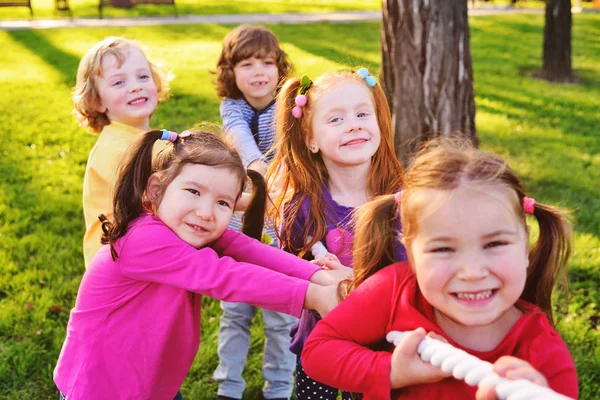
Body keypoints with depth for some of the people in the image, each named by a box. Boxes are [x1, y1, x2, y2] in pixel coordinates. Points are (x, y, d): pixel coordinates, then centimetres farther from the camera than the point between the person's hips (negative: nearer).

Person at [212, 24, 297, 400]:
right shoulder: (232, 108, -4)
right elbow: (240, 136, -26)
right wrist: (255, 163, -49)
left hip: (281, 227, -2)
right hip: (238, 225, 2)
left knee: (281, 314, 5)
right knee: (235, 310, 11)